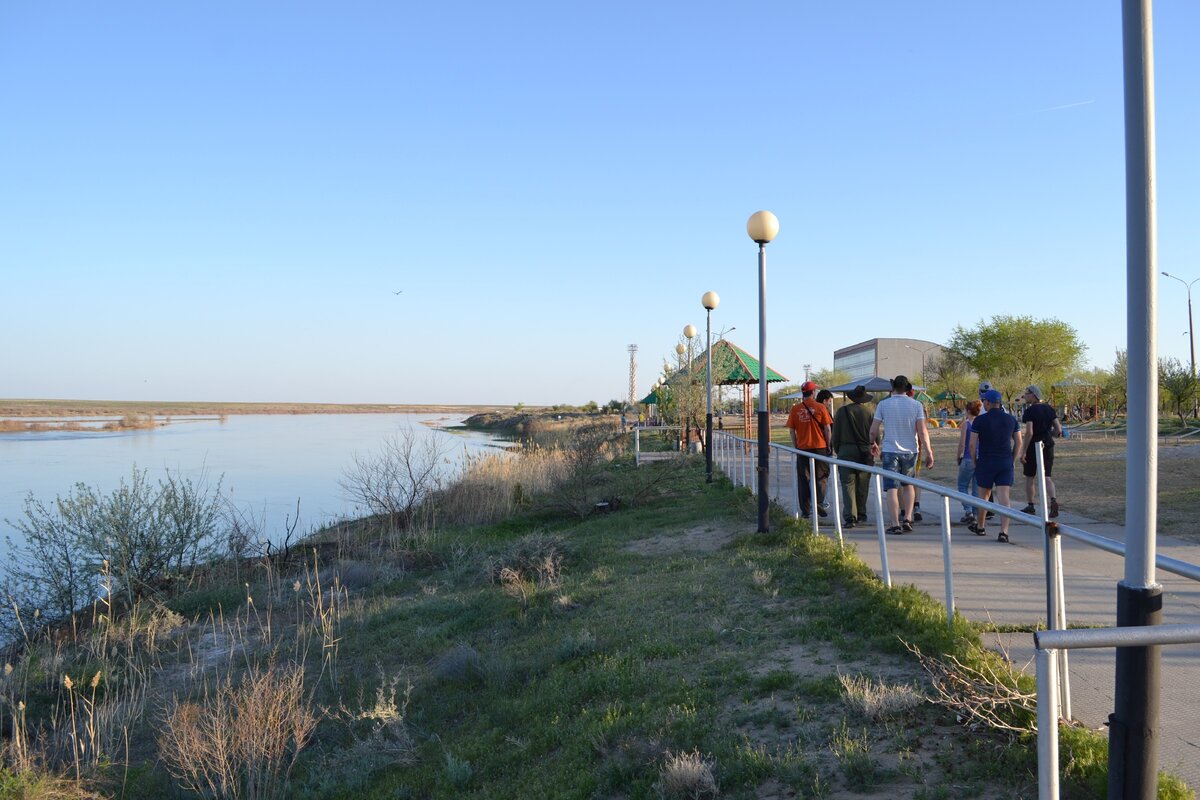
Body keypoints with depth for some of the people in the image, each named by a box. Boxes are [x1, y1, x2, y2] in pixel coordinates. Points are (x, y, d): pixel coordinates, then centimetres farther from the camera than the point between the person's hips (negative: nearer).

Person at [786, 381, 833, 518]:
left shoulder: (795, 409, 0)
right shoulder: (820, 408, -5)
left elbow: (792, 430, 3)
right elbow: (827, 429, -4)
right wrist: (828, 446, 6)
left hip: (802, 448, 2)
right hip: (820, 447, -1)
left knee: (804, 480, 9)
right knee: (821, 476, 11)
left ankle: (805, 509, 10)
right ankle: (818, 502, -7)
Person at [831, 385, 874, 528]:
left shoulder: (841, 411, -1)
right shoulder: (868, 412, -2)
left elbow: (836, 433, 2)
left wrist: (837, 450, 13)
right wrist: (873, 447, 16)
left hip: (846, 451, -1)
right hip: (865, 452, 1)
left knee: (848, 484, -3)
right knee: (862, 484, 13)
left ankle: (850, 516, -13)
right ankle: (861, 514, 20)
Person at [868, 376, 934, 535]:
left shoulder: (883, 404, -3)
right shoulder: (916, 405, -1)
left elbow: (874, 430, -1)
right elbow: (922, 431, -7)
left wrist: (873, 443, 18)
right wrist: (928, 453, -4)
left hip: (890, 450, -2)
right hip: (911, 451, 2)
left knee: (892, 488, -2)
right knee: (908, 485, 20)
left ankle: (895, 524, -7)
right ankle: (907, 519, 11)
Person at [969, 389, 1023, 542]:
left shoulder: (980, 420, -8)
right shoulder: (1011, 419, 3)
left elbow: (972, 445, -8)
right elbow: (1018, 442, 8)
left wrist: (975, 461, 6)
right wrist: (1011, 459, 17)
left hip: (985, 463, -2)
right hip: (1006, 463, 2)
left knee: (984, 495, 16)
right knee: (1004, 497, -4)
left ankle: (980, 526, 32)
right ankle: (1004, 531, -16)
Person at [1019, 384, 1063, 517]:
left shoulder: (1030, 411, -13)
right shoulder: (1049, 409, 5)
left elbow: (1029, 432, -20)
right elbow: (1058, 429, 5)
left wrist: (1023, 452, -17)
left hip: (1033, 446, -5)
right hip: (1048, 446, 5)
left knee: (1030, 477, 10)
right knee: (1046, 477, 8)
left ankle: (1030, 506, 18)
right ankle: (1053, 499, -16)